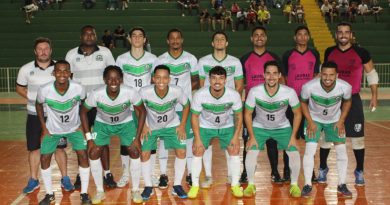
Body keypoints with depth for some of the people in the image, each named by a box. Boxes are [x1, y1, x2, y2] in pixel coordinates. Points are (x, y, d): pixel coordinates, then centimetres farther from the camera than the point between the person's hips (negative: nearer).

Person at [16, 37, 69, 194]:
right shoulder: (26, 69, -2)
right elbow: (19, 88, 10)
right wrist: (31, 98, -8)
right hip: (34, 115, 1)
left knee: (59, 147, 5)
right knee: (34, 148, 7)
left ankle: (65, 178, 18)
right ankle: (33, 180, 20)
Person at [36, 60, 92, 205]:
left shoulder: (78, 88, -26)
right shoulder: (44, 90, -27)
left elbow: (83, 104, -3)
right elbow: (38, 105, -4)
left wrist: (82, 125, -4)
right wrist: (44, 128, -4)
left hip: (74, 128, 0)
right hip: (52, 129, 0)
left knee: (83, 155, -11)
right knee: (44, 158, -3)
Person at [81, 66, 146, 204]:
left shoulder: (130, 92, -32)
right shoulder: (96, 94, -31)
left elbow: (142, 111, -15)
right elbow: (83, 112, -13)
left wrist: (137, 137, -17)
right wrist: (89, 138, -15)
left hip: (126, 123, 0)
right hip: (102, 124, 1)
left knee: (135, 152, -12)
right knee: (93, 153, -10)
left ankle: (135, 190, 8)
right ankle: (100, 191, 9)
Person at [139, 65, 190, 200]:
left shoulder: (177, 91, -29)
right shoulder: (144, 92, -32)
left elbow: (186, 105, -8)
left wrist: (182, 125, -10)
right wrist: (143, 126, -11)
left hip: (172, 125, 1)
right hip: (150, 126, 0)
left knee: (181, 152, -9)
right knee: (144, 154, -9)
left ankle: (177, 186, 7)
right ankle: (148, 187, 11)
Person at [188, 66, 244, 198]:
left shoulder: (234, 95, -28)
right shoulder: (200, 95, -30)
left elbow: (238, 116, -11)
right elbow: (194, 116, -15)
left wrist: (236, 136, -15)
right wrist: (197, 138, -17)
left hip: (227, 127, 1)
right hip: (205, 127, 0)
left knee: (235, 151, -9)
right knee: (197, 152, -9)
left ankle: (235, 185, 10)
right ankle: (195, 185, 9)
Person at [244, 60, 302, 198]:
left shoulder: (289, 92, -27)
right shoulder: (254, 92, -28)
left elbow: (297, 114, -10)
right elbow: (247, 114, -12)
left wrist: (293, 136, -13)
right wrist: (252, 136, -14)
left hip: (282, 127, 1)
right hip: (259, 127, 0)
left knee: (294, 154, -14)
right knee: (250, 153, -19)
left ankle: (294, 185, 11)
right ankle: (251, 185, 4)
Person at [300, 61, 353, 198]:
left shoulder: (345, 87, -28)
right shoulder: (309, 87, -32)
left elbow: (347, 101, -4)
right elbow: (303, 102, -10)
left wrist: (341, 121, -9)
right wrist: (310, 122, -14)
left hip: (335, 120, 2)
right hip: (314, 119, -2)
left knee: (341, 150, -2)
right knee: (309, 150, -12)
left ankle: (342, 185, 13)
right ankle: (307, 185, 1)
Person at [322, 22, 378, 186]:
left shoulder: (361, 53, -5)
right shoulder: (329, 52, 2)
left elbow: (371, 73, 3)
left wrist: (374, 96, -3)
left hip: (352, 100, -2)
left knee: (357, 137, 2)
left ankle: (359, 171, 17)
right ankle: (323, 168, 20)